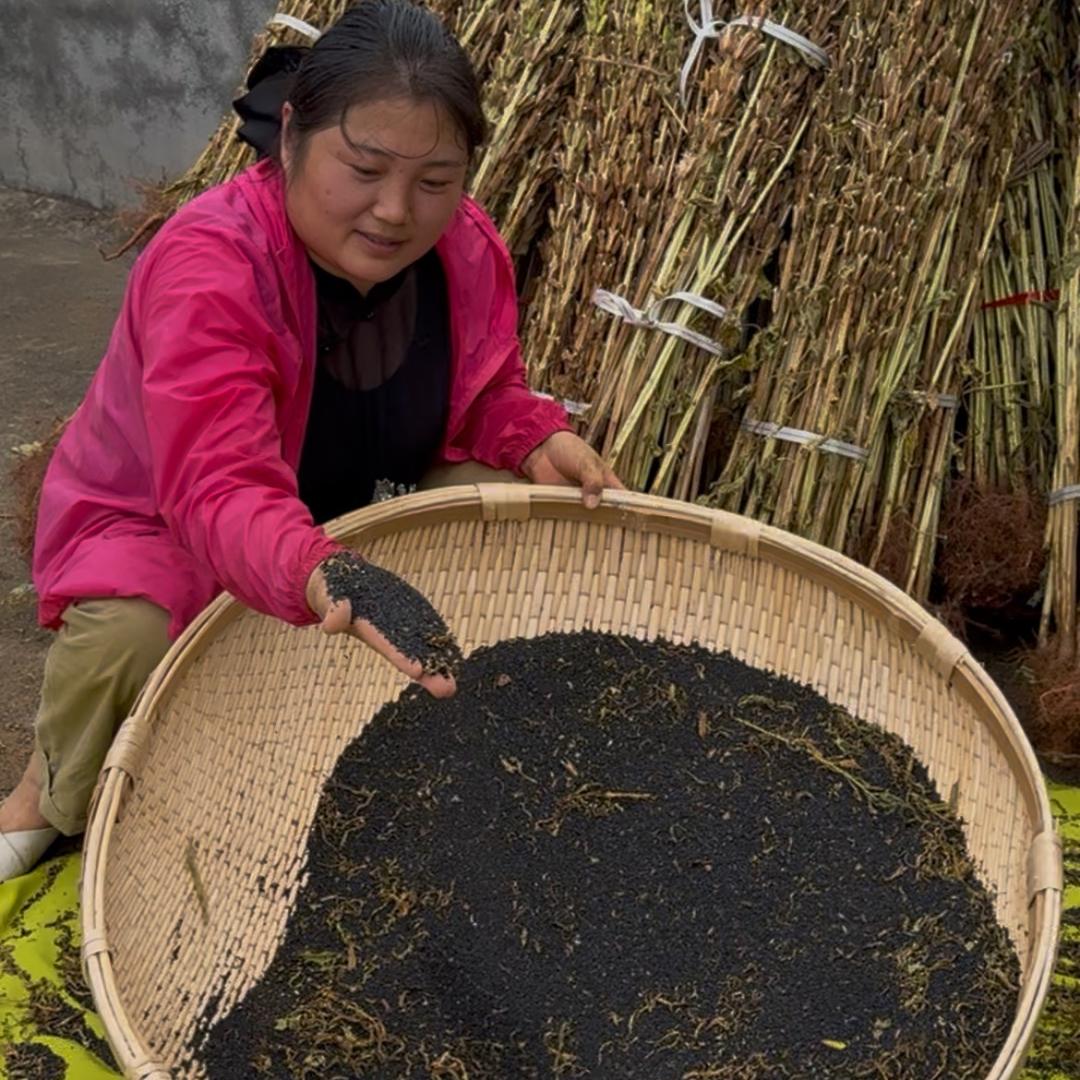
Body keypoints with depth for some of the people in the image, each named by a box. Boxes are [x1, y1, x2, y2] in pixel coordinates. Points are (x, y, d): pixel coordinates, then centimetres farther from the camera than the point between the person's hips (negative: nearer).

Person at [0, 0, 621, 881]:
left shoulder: (468, 247, -15)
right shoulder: (207, 268, -35)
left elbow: (485, 398, 1)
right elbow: (217, 489, -49)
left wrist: (540, 440, -23)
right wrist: (319, 577, -70)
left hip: (351, 520, 5)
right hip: (159, 526, -5)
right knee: (124, 639, -36)